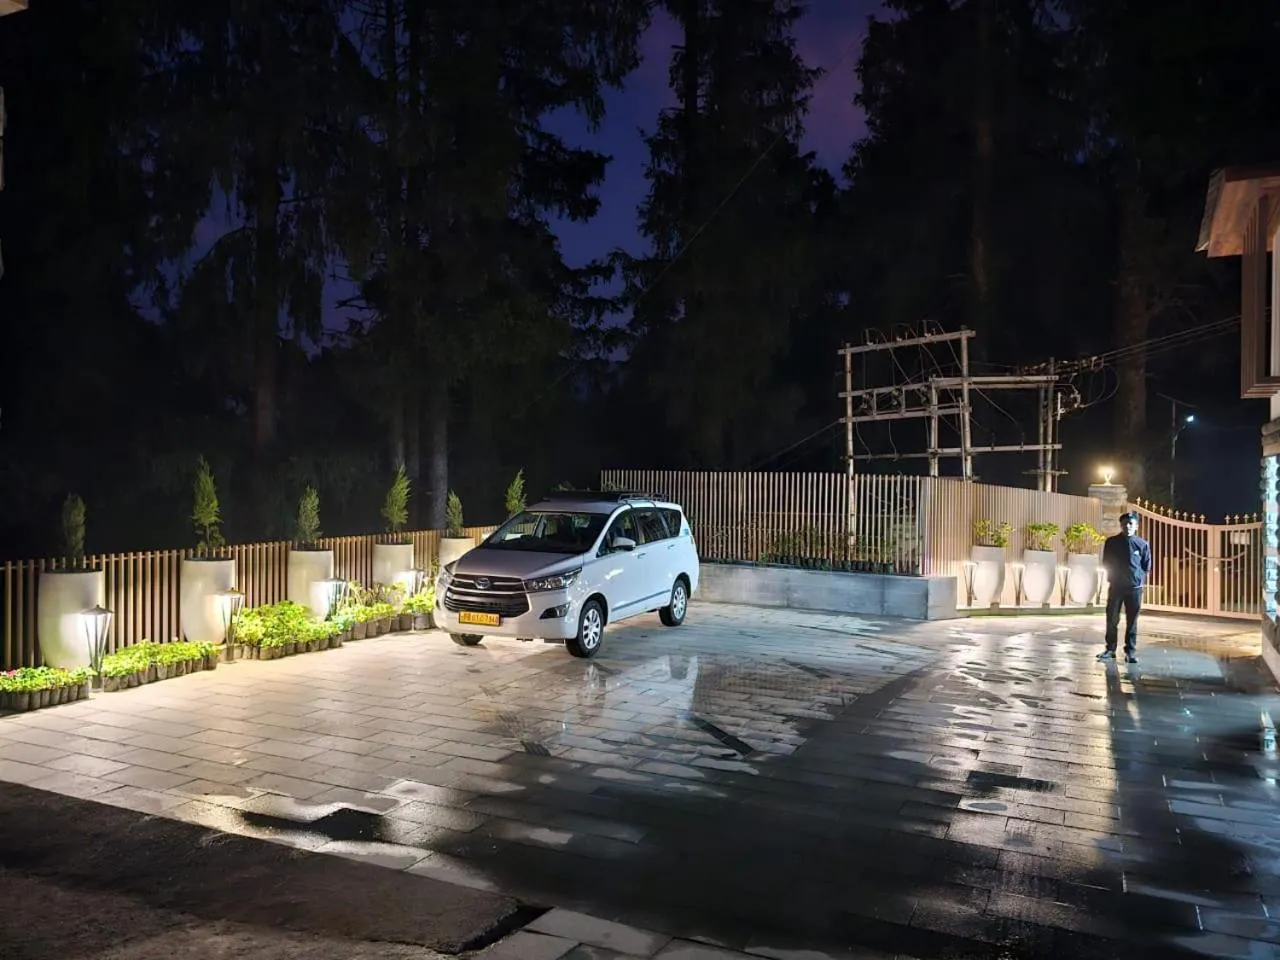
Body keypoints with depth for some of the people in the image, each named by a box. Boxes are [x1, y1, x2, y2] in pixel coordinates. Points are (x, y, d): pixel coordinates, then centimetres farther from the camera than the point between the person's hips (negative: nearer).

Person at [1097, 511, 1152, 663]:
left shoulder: (1143, 544, -2)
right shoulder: (1111, 542, 0)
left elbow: (1146, 567, 6)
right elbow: (1105, 563, 10)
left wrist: (1138, 578, -1)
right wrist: (1112, 576, 3)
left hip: (1134, 588, -1)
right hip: (1115, 586, 1)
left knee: (1132, 621, 4)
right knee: (1112, 619, 3)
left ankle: (1130, 651, 10)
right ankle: (1110, 649, 12)